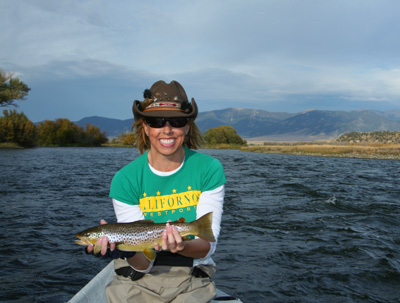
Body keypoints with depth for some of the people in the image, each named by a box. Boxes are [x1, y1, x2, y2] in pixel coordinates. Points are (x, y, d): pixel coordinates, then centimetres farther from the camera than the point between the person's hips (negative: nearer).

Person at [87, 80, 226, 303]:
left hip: (191, 279, 0)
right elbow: (143, 265, -10)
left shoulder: (209, 169, -8)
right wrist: (125, 249, -31)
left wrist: (181, 247, -31)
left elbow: (209, 245, -10)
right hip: (139, 279, 0)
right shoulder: (125, 179, -9)